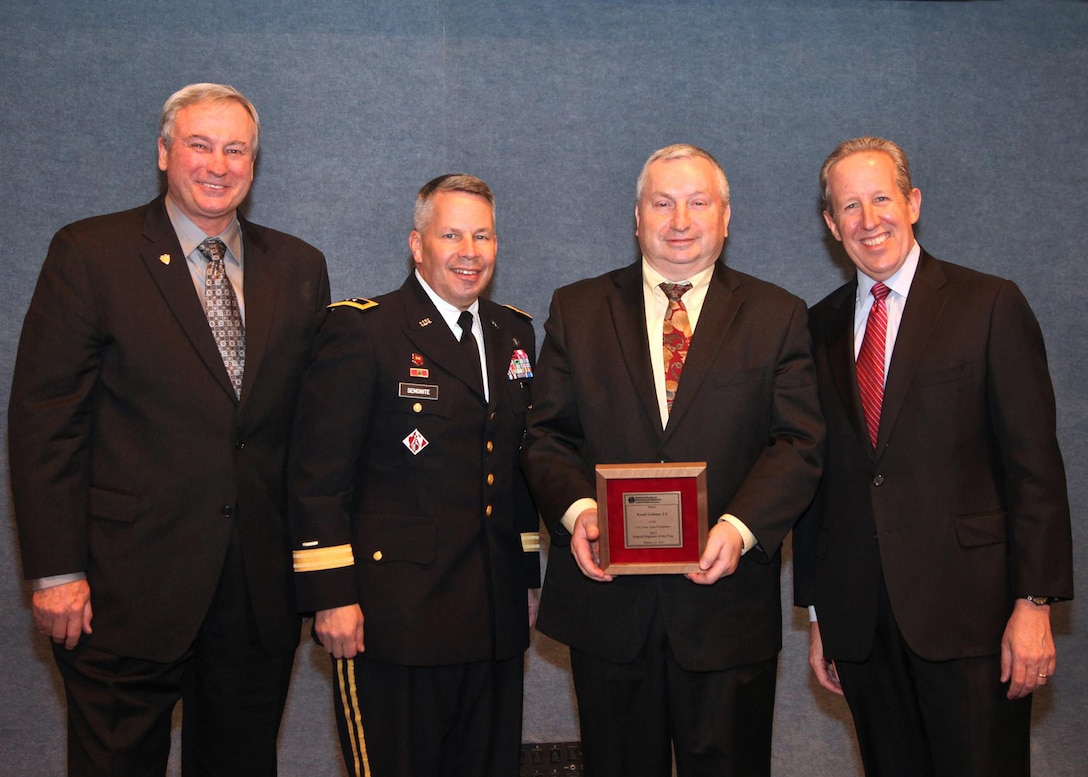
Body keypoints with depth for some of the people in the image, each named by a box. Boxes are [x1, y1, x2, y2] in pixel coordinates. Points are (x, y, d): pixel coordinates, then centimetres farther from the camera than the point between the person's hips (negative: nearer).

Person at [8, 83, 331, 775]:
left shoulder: (299, 268, 8)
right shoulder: (89, 254, -3)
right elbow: (42, 418, -6)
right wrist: (56, 572, -10)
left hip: (261, 591, 4)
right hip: (127, 589, -3)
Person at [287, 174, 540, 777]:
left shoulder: (514, 332, 12)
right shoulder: (360, 330, -7)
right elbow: (318, 475, -10)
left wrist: (528, 575, 16)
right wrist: (331, 594, -14)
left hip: (496, 616, 6)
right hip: (395, 618, -6)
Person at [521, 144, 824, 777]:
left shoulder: (777, 316, 4)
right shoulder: (577, 310, 8)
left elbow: (799, 444, -3)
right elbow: (548, 434, 4)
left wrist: (740, 526, -18)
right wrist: (576, 509, -15)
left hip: (726, 603, -1)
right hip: (607, 599, 1)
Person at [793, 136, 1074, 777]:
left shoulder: (990, 306, -3)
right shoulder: (821, 328, 9)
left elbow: (1034, 466, -6)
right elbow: (817, 475, 10)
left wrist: (1034, 603, -11)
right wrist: (819, 612, 11)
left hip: (969, 611, -3)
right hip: (859, 620, 4)